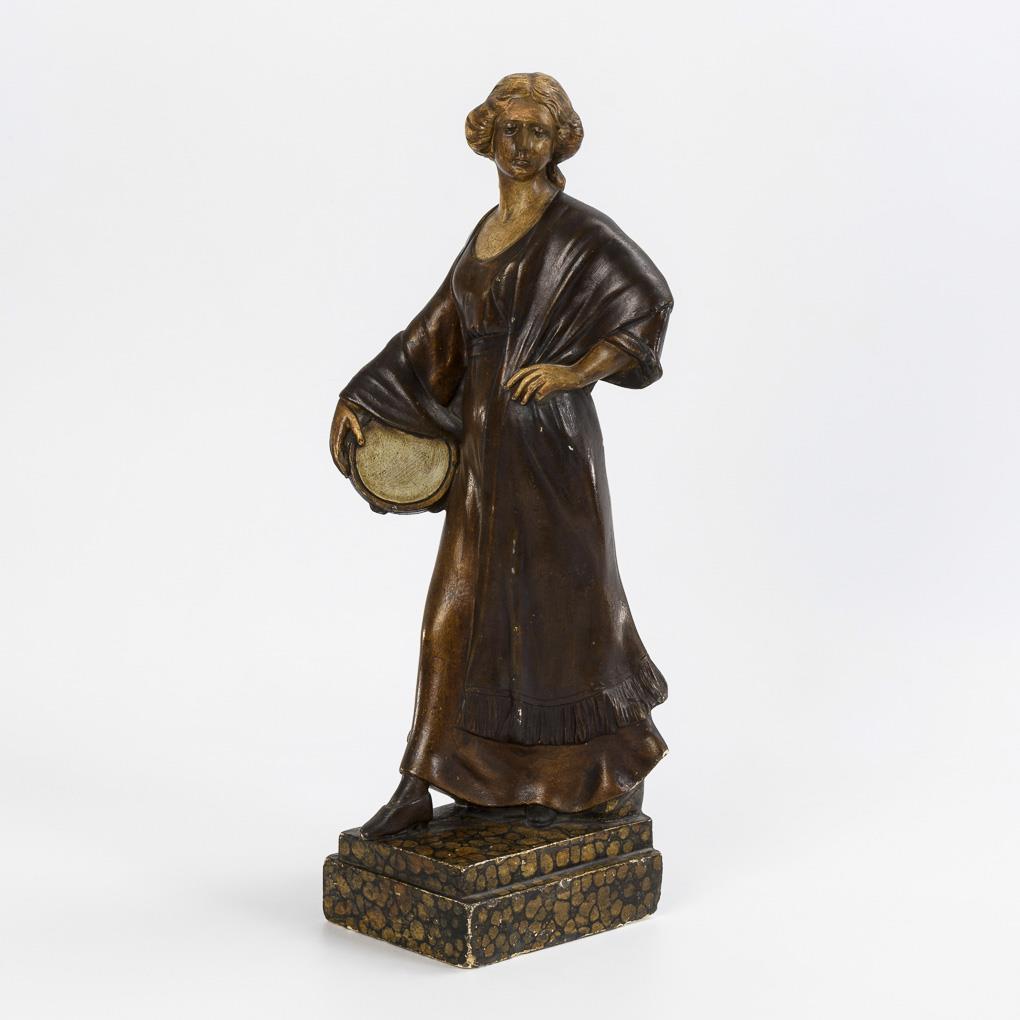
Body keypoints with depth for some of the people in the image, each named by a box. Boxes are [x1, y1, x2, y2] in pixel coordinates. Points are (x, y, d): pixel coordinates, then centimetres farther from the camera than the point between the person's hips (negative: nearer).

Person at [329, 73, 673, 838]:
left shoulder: (576, 226, -7)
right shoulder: (489, 231, 16)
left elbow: (649, 302, -17)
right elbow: (438, 337, 17)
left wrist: (575, 372, -26)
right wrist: (360, 400, 10)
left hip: (549, 441, -7)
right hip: (487, 443, 7)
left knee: (561, 608, 2)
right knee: (460, 607, 5)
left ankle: (622, 766, 23)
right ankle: (421, 784, 10)